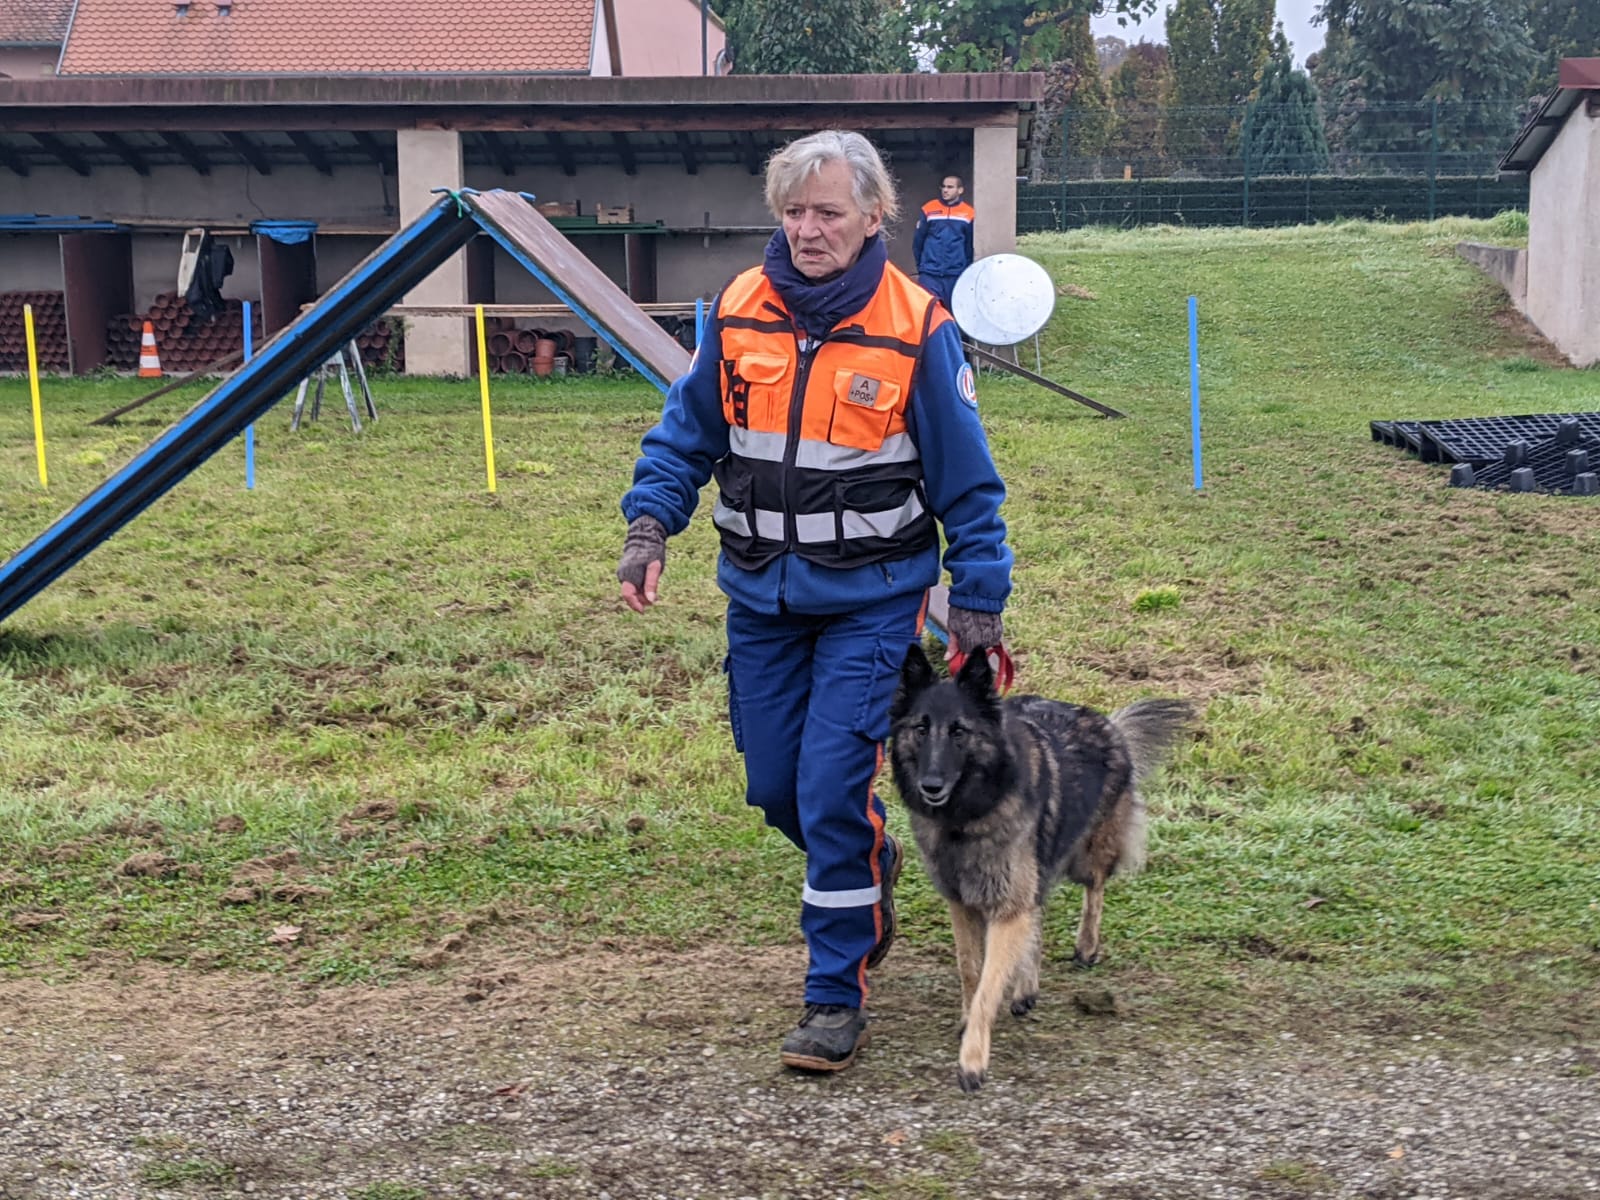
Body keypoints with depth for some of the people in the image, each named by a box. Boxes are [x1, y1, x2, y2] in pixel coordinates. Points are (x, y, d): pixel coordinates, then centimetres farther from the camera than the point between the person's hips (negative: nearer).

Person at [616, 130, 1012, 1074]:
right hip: (762, 595, 5)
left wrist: (980, 593, -6)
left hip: (871, 597, -4)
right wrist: (650, 522, -6)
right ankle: (870, 865, 43)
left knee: (835, 791, -9)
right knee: (775, 787, 11)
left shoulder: (915, 328, -11)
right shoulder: (740, 311, -1)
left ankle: (838, 999, 4)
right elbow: (688, 430, 8)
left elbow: (966, 478, -5)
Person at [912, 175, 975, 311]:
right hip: (929, 274, -1)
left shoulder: (969, 214, 1)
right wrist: (920, 266, 11)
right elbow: (918, 240, 9)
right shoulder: (929, 210, 2)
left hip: (956, 275, 1)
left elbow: (971, 246, 8)